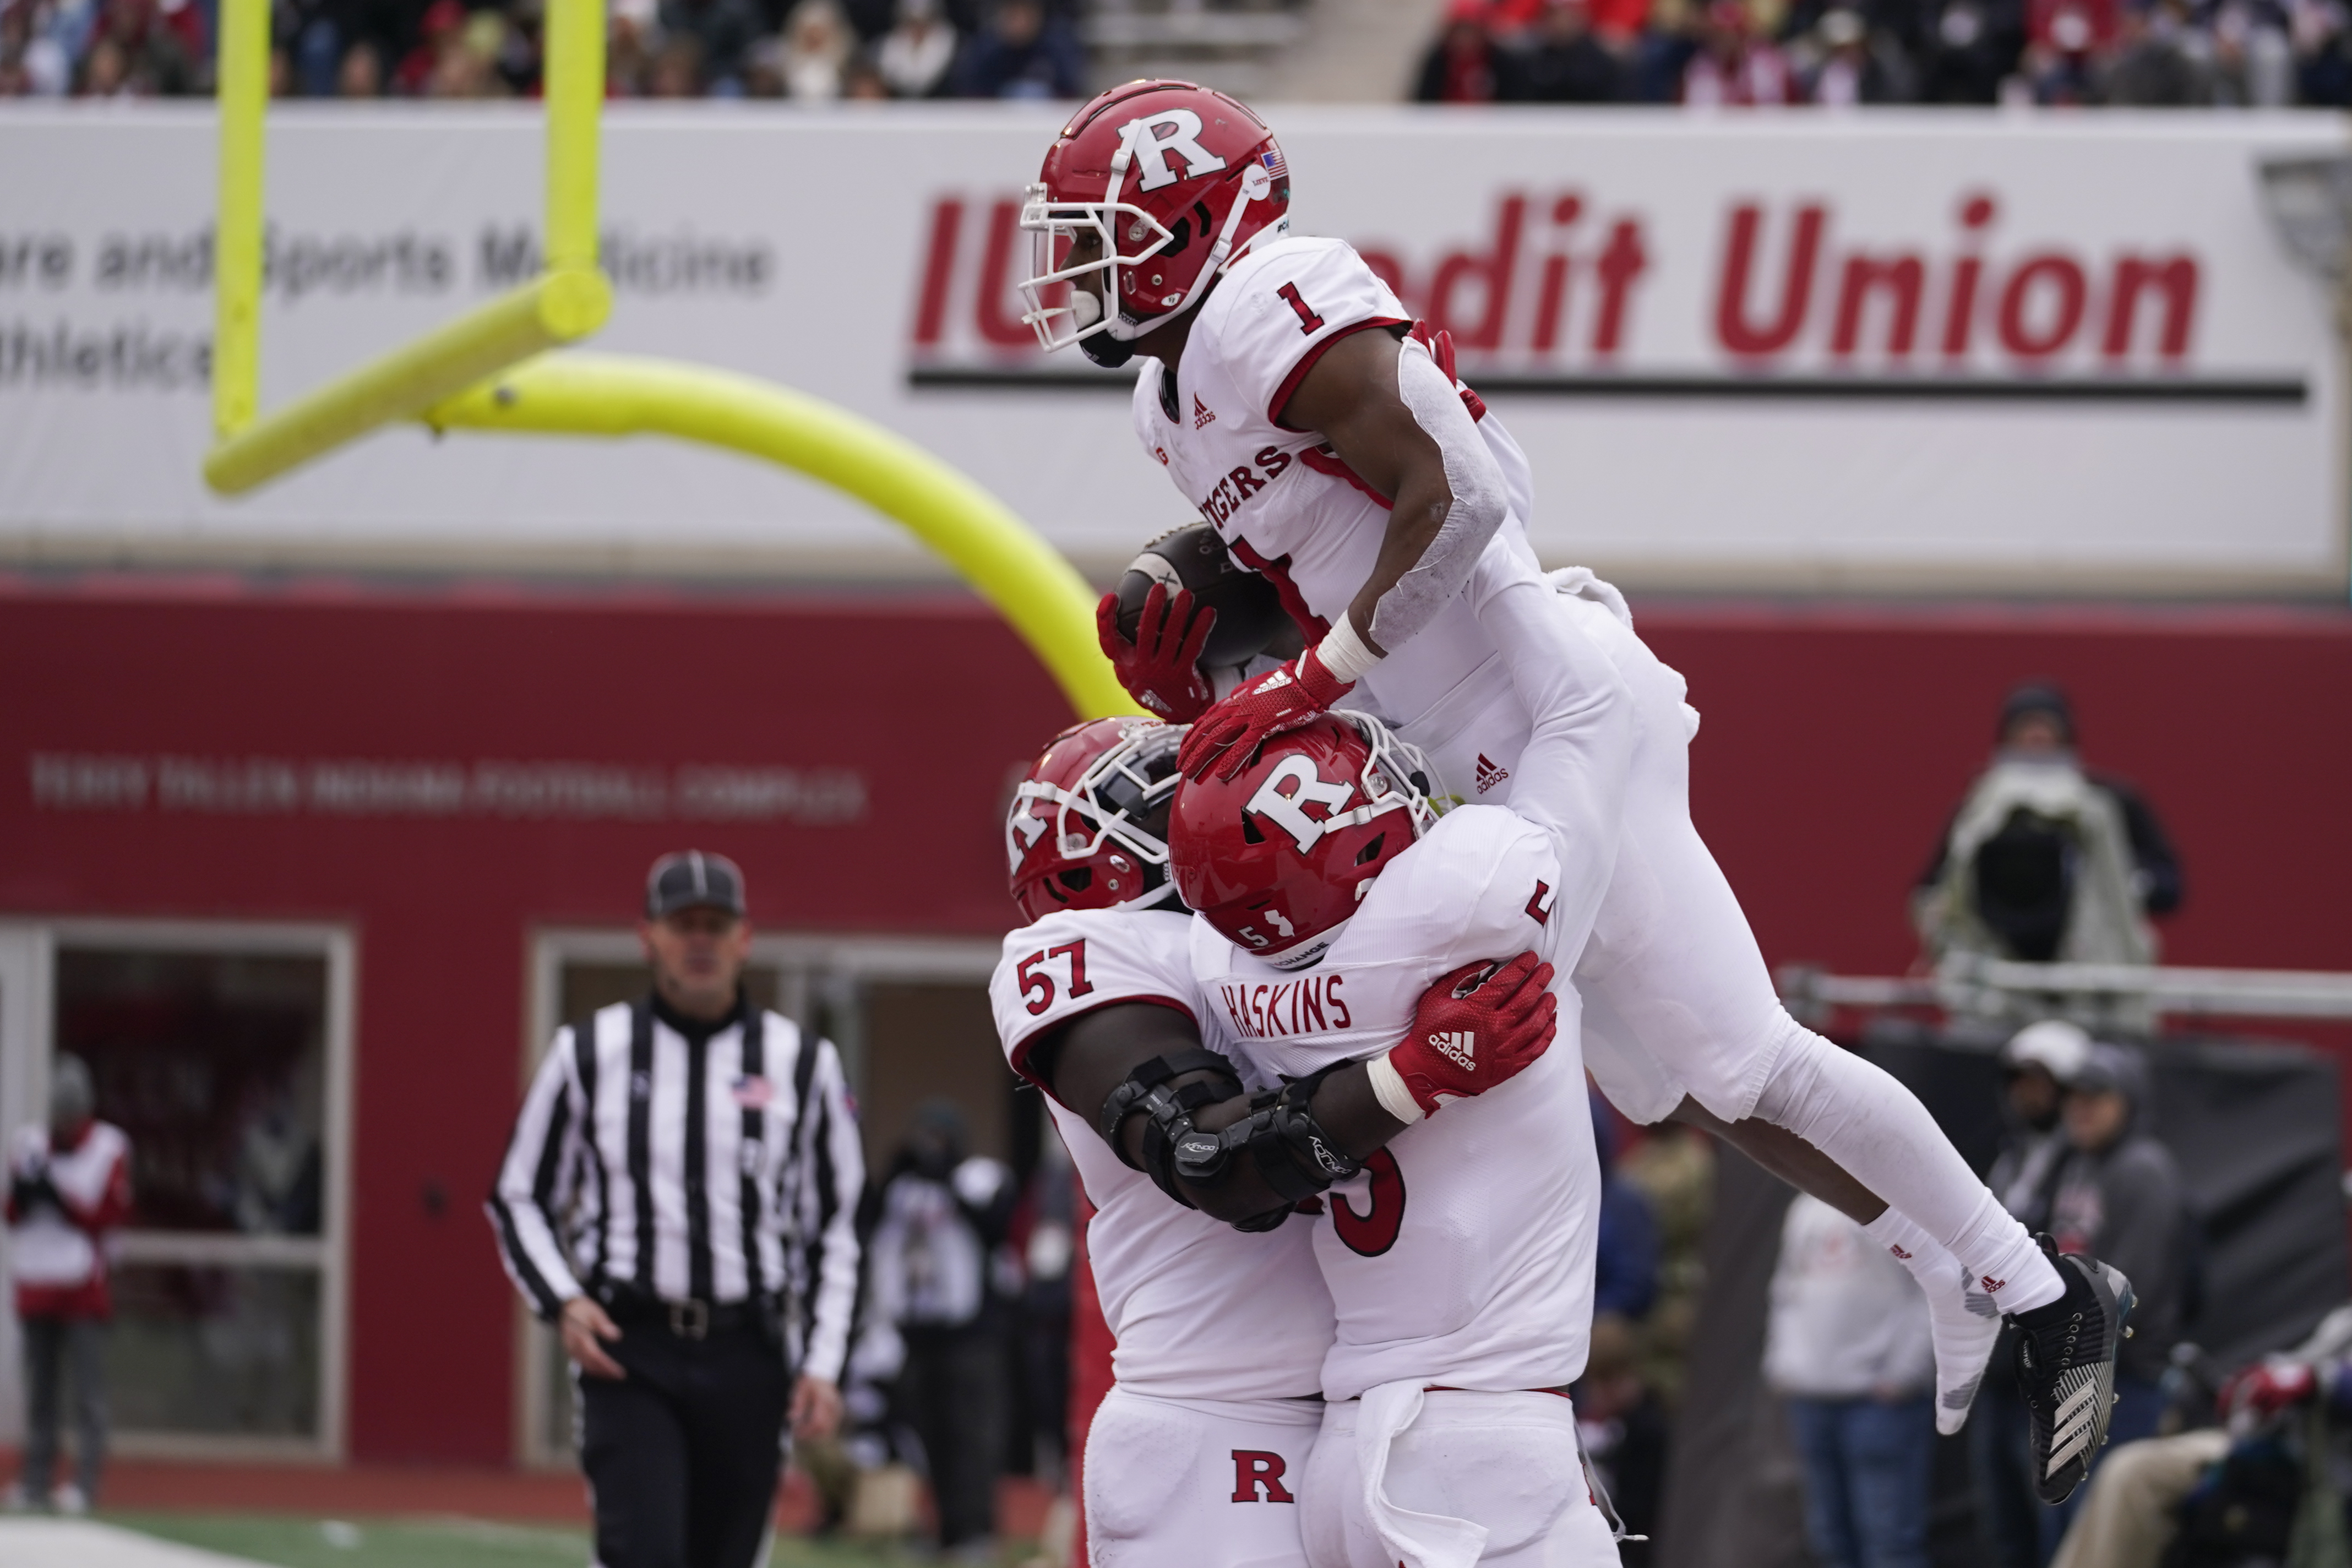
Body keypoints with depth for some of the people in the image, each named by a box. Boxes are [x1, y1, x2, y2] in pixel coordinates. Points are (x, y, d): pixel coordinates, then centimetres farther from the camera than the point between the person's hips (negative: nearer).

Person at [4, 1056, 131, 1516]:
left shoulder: (108, 1148, -3)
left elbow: (107, 1214, -9)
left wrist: (55, 1194, -18)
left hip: (84, 1285, -5)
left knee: (88, 1389, -7)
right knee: (39, 1388, 7)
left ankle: (87, 1480, -9)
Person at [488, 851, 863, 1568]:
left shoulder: (802, 1063, 8)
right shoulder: (589, 1053, 5)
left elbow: (835, 1228, 12)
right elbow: (518, 1199, 12)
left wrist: (822, 1365, 3)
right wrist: (563, 1301, -6)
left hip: (747, 1356, 2)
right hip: (628, 1351, -2)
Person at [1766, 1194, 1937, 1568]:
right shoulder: (1807, 1208, 16)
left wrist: (1905, 1370, -14)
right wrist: (1780, 1362, 11)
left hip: (1881, 1397, -7)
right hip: (1811, 1395, 7)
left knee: (1890, 1538, -9)